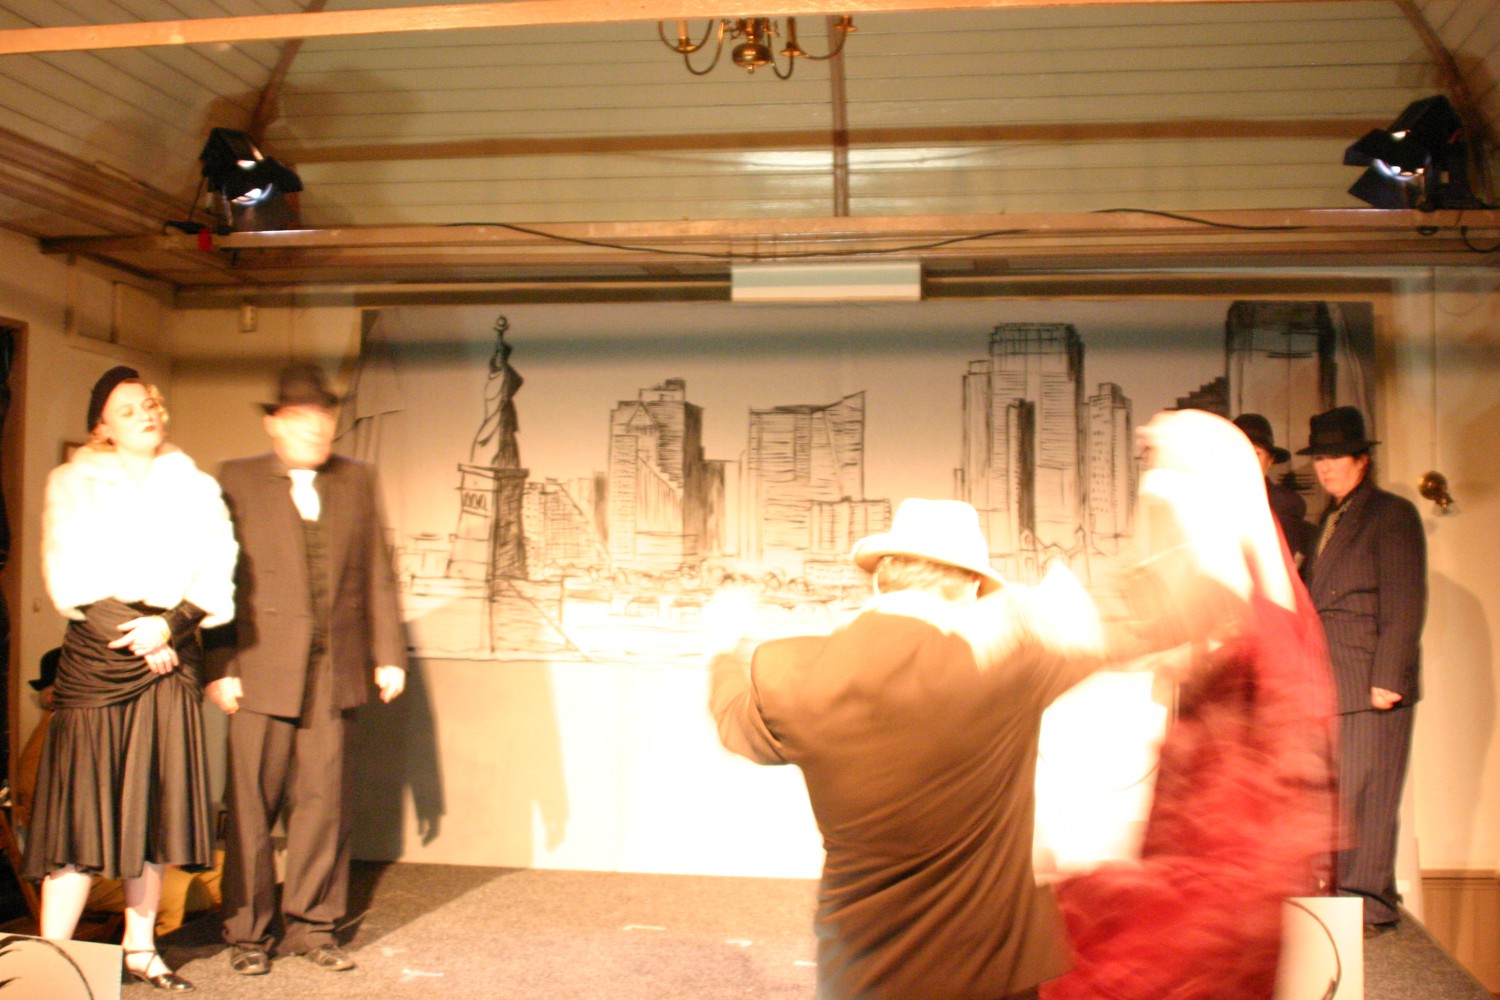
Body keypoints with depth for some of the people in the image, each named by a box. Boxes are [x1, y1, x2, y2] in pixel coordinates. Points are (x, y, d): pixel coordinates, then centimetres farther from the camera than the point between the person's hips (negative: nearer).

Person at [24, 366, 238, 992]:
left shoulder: (194, 487, 14)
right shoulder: (72, 483, 8)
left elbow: (216, 571, 4)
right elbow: (69, 577, -3)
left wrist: (170, 624, -12)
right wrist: (137, 640, -10)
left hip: (170, 658, 3)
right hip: (96, 659, -2)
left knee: (155, 805, 4)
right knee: (83, 806, -6)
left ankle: (140, 950, 14)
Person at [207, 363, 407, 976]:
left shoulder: (356, 481, 11)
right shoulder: (236, 481, 1)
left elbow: (377, 575, 10)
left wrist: (388, 654, 5)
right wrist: (219, 666, -8)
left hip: (334, 672, 3)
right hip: (261, 671, -2)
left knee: (323, 801, 7)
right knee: (252, 803, 4)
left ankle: (311, 925, 20)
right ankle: (247, 931, 18)